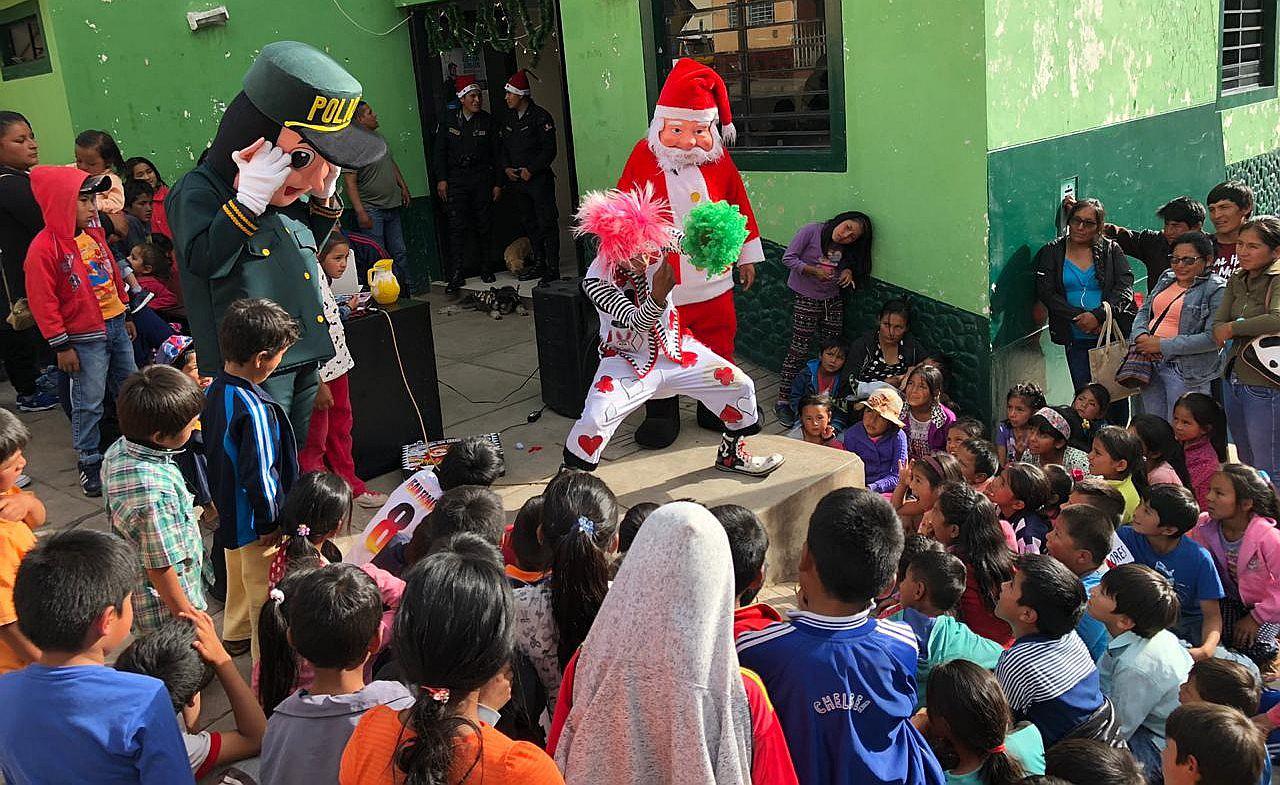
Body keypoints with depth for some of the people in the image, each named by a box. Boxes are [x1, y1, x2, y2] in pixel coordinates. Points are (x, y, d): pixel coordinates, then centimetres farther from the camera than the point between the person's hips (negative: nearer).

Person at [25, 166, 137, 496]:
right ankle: (88, 462, 14)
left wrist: (125, 316, 21)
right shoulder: (44, 247, -16)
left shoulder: (94, 234, 6)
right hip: (85, 338, -7)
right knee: (88, 403, 1)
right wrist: (61, 346, -13)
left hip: (115, 326, 7)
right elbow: (43, 302, -14)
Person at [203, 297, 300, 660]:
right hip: (255, 522, -9)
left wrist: (220, 501, 17)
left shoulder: (213, 390, -5)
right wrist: (270, 523, -17)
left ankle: (236, 635, 52)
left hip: (227, 510, 9)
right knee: (266, 593, 8)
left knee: (239, 575, 30)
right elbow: (259, 475, -31)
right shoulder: (254, 408, -32)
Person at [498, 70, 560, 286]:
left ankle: (553, 268, -6)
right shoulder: (508, 120, 14)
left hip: (539, 179, -7)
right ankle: (539, 264, 21)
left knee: (547, 223, -7)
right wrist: (506, 168, 1)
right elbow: (501, 148, 18)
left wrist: (531, 170, -15)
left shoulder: (540, 116, -6)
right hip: (516, 180, 7)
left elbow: (549, 150, -11)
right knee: (529, 223, 12)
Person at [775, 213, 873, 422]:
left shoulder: (847, 248, 4)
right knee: (799, 348, -8)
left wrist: (849, 271, -9)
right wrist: (814, 271, -23)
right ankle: (783, 399, -1)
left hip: (833, 300, 6)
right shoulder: (811, 231, -12)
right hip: (807, 300, -5)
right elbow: (788, 258, -12)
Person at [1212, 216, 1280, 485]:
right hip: (1233, 379, 8)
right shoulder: (1237, 280, 9)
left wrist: (1233, 328, -18)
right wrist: (1252, 331, -16)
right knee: (1246, 466, 20)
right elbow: (1217, 325, 3)